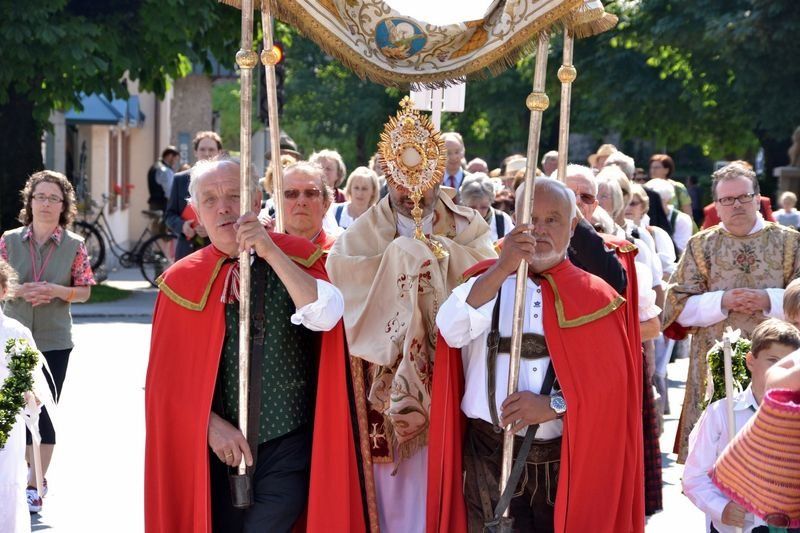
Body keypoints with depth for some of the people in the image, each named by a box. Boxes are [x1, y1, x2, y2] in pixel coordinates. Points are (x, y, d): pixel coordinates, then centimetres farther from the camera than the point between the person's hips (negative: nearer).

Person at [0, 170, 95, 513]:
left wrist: (56, 291, -16)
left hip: (54, 341, -1)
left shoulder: (74, 245, -1)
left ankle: (34, 485, 9)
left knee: (45, 410, 1)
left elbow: (84, 291, 2)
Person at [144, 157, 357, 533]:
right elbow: (169, 379, 2)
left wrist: (271, 253, -22)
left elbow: (324, 316, -18)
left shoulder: (295, 257, 0)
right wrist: (211, 424, -11)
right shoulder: (183, 281, 2)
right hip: (219, 450, 2)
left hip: (287, 448, -2)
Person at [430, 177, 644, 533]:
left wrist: (554, 404, -16)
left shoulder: (595, 297, 4)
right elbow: (452, 332, -14)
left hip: (566, 463, 0)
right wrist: (503, 268, -21)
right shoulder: (487, 280, 6)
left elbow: (612, 384, -3)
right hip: (491, 458, 0)